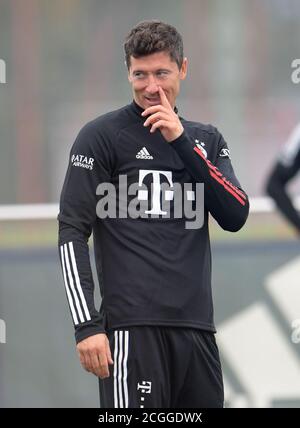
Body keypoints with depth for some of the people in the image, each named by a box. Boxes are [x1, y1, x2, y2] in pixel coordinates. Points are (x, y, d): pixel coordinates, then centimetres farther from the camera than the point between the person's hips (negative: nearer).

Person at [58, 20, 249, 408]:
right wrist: (87, 325, -13)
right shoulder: (102, 136, 1)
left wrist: (182, 143, -5)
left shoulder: (206, 140, 16)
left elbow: (236, 217, 3)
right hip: (134, 328, -5)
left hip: (196, 328, 5)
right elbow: (72, 233, -4)